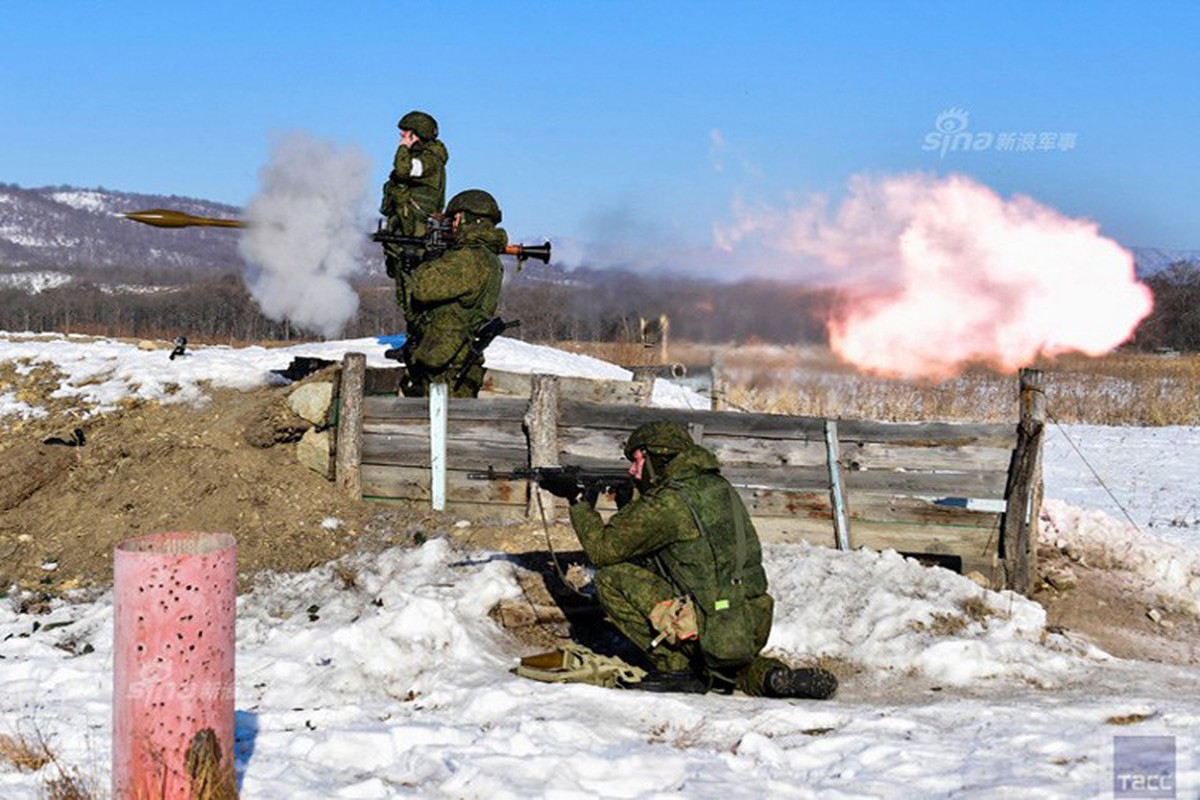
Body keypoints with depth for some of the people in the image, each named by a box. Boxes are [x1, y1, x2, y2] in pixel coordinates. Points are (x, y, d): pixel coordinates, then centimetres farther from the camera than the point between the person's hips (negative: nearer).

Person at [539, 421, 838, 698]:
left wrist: (577, 500, 8)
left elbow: (603, 548, -4)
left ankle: (674, 667, -3)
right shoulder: (717, 485, 13)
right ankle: (769, 676, 10)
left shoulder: (668, 502, -12)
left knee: (610, 577, -6)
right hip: (753, 633, 8)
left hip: (711, 633, -8)